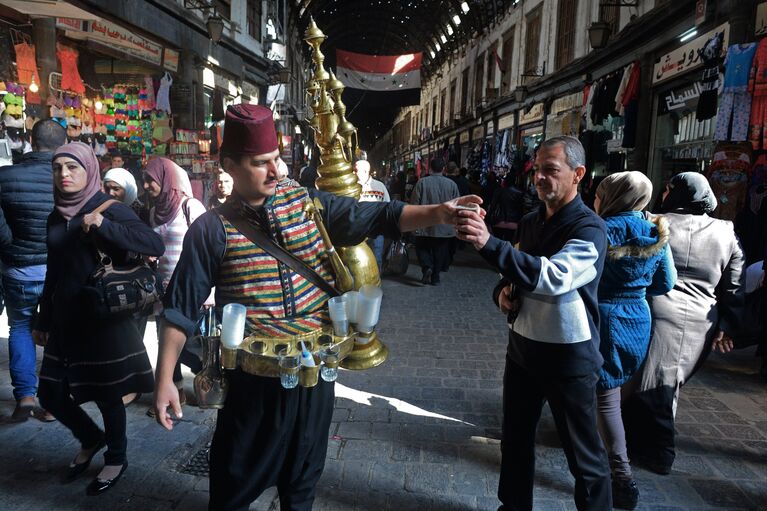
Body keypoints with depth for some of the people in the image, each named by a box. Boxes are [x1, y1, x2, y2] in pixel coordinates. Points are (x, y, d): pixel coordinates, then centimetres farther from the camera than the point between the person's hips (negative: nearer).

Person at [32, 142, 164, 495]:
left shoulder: (109, 208, -8)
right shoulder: (55, 218, 9)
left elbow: (155, 244, -22)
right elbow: (53, 273, 16)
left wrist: (104, 226, -32)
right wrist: (43, 321, 20)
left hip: (105, 319, -6)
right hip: (66, 320, 6)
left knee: (106, 394, 5)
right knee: (51, 394, 10)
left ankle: (116, 458, 29)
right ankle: (92, 440, 38)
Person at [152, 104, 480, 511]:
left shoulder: (308, 204, -1)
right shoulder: (211, 230, -8)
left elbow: (377, 216, -8)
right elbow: (181, 309, -5)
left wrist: (437, 213, -23)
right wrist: (165, 379, -7)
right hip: (253, 376, -2)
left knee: (303, 477, 24)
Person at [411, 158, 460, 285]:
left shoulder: (422, 182, -10)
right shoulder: (451, 184, -4)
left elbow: (414, 202, -7)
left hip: (424, 225, -2)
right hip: (444, 227, 2)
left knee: (422, 248, 15)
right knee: (439, 251, 13)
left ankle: (427, 267, -8)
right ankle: (435, 277, 16)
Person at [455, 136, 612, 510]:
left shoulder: (589, 229, -16)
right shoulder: (530, 222, 7)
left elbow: (554, 277, -34)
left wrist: (489, 244, -44)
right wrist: (503, 291, -5)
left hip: (568, 354, -7)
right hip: (522, 345, 7)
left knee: (583, 454, 7)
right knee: (515, 438, 20)